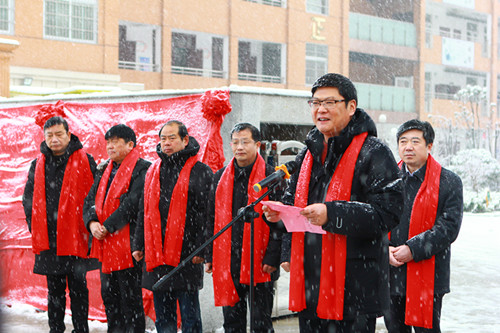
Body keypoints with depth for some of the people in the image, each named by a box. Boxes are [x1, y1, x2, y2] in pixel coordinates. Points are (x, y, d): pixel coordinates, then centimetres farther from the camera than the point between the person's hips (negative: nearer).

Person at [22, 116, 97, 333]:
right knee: (54, 288, 11)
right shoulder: (38, 165, 10)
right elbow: (28, 199, 17)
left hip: (75, 237, -4)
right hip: (48, 239, 4)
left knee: (77, 288, 3)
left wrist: (89, 224, -8)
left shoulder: (85, 161, -2)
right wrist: (36, 226, 8)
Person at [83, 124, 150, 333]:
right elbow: (91, 198, 11)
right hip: (105, 244, 8)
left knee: (130, 296, -3)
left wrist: (108, 226, -17)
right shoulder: (104, 170, 16)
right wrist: (92, 222, -7)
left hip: (128, 243, -8)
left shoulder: (142, 169, -10)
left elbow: (132, 204, -18)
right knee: (108, 294, 16)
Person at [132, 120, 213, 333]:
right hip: (156, 255, 6)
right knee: (163, 315, 12)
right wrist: (139, 244, 13)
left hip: (187, 255, -5)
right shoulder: (154, 171, 14)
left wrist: (201, 249, -13)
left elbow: (207, 214, -7)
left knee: (189, 315, 2)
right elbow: (145, 212, 19)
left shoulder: (200, 172, -3)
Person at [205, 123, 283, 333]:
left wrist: (273, 257, -12)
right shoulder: (220, 178, 11)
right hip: (226, 264, 4)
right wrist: (210, 256, 10)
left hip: (260, 263, -4)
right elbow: (212, 220, 15)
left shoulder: (271, 176, -2)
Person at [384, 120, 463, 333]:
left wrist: (413, 249, -17)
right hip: (391, 275, 4)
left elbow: (449, 227, -10)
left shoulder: (449, 182, -2)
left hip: (428, 277, -3)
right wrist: (385, 249, -11)